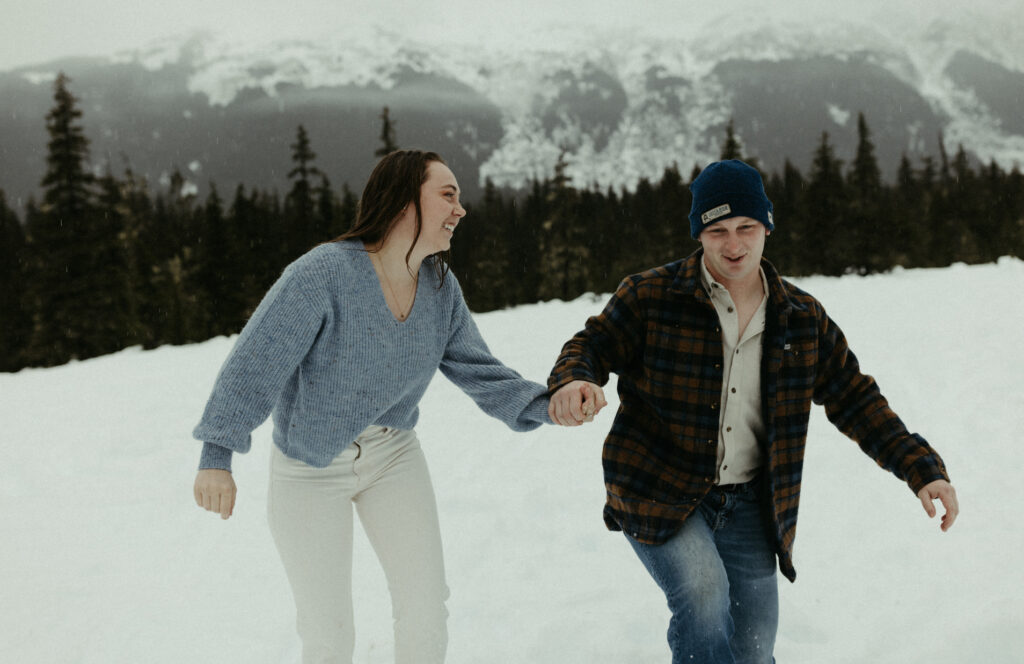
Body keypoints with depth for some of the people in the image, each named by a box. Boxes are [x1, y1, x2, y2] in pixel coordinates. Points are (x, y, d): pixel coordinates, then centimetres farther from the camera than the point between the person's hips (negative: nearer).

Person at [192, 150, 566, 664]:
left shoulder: (440, 286, -8)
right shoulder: (323, 273, -28)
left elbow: (476, 370, -6)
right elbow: (255, 361, -28)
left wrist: (544, 405, -22)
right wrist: (217, 457, -32)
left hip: (393, 454, 5)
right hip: (310, 467, -5)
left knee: (426, 612, 1)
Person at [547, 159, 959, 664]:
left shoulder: (802, 318, 2)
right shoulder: (652, 296, -8)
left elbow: (855, 400, 7)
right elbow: (593, 346, -2)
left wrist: (922, 468, -1)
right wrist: (573, 380, -27)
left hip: (748, 505, 4)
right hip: (659, 494, -3)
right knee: (704, 593, -30)